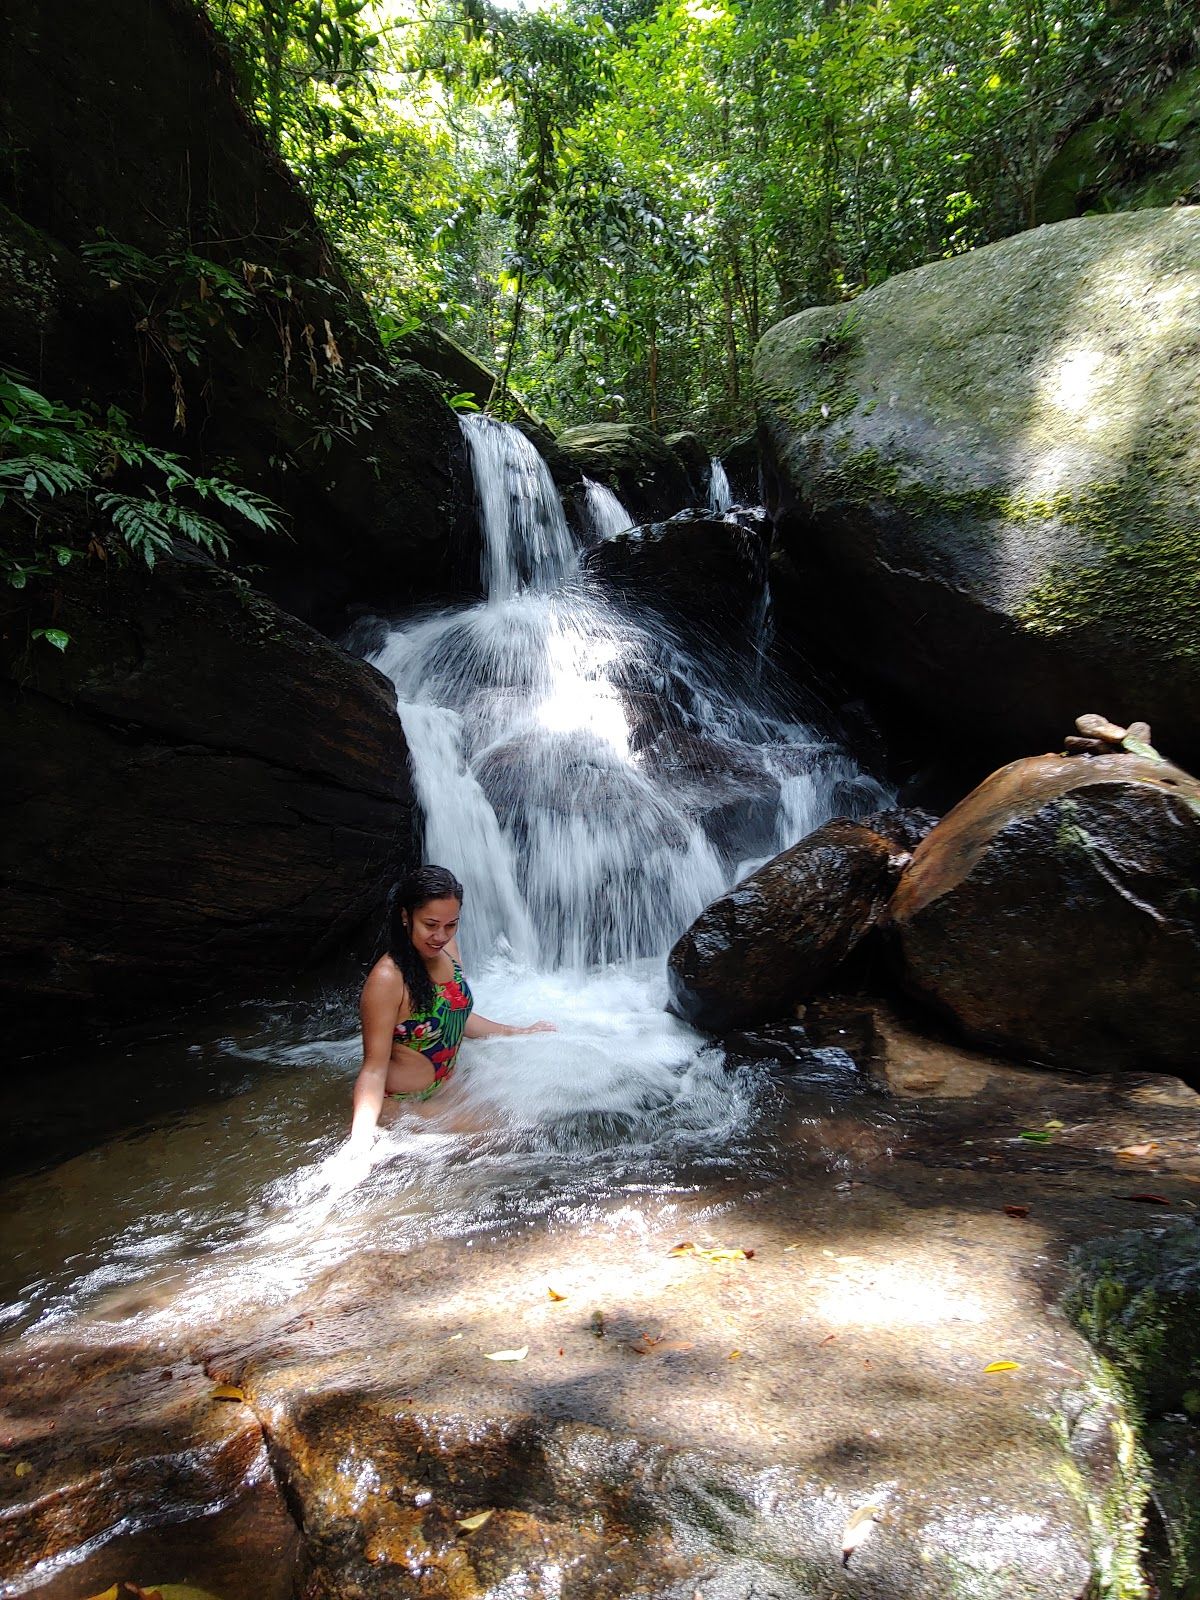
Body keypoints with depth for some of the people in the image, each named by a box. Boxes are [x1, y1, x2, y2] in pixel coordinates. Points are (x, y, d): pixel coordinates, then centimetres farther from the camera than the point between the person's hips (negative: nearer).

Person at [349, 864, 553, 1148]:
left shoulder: (447, 948, -5)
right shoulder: (387, 979, -28)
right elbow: (375, 1067, -26)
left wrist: (521, 1033, 17)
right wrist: (359, 1142, -38)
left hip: (447, 1088, 8)